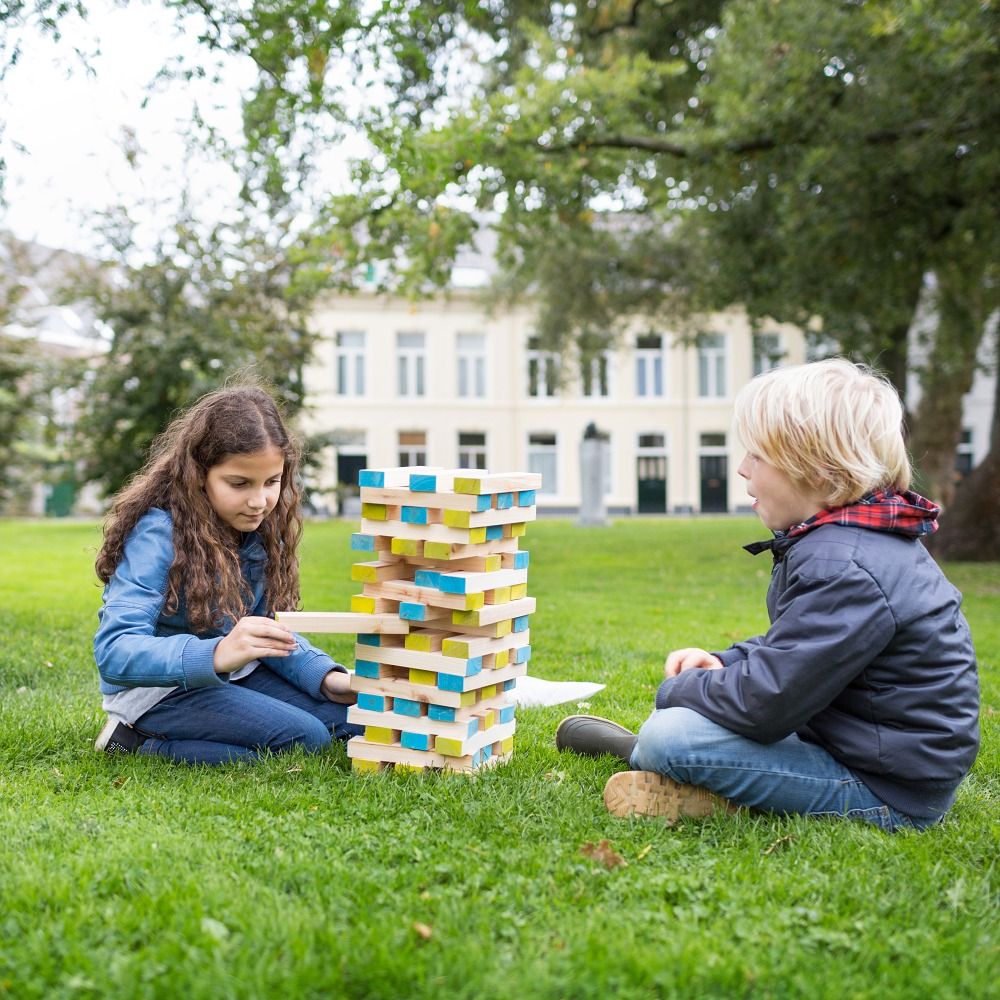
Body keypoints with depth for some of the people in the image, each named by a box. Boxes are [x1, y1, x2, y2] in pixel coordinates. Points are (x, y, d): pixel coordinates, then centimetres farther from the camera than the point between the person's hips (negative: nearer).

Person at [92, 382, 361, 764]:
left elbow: (271, 628, 3)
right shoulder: (158, 533, -24)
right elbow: (113, 651, -34)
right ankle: (139, 741, -8)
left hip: (233, 676, 8)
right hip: (154, 689, -8)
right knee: (304, 736, -21)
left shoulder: (260, 530, -2)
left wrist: (326, 677, -16)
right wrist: (218, 654, -50)